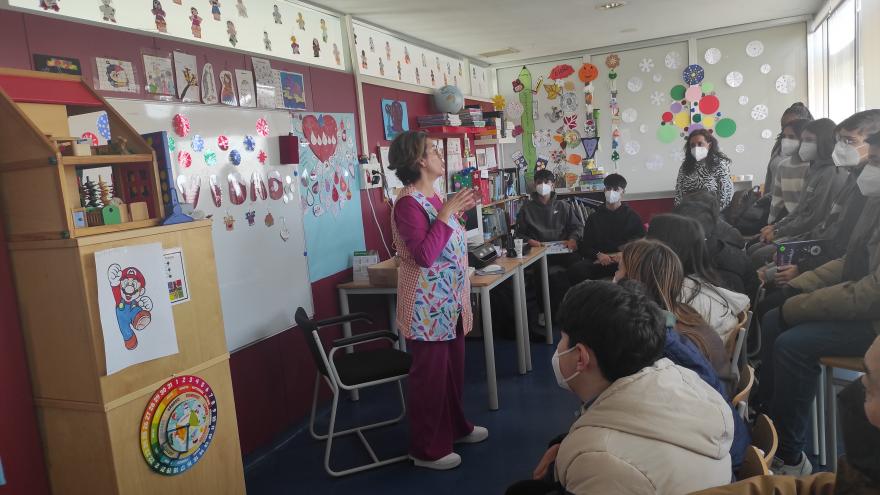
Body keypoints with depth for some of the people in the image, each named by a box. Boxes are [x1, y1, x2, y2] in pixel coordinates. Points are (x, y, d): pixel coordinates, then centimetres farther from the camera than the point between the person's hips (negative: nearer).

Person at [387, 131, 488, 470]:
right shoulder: (408, 202, -19)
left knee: (453, 369, 21)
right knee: (430, 375, 3)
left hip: (449, 302, 10)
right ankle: (427, 449, 18)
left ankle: (455, 427, 40)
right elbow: (424, 255, -28)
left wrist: (459, 211, 11)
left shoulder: (432, 197, 10)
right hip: (427, 308, -10)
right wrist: (446, 213, -23)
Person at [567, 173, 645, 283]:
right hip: (598, 262, 1)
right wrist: (598, 255, -8)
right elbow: (585, 247, 15)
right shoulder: (594, 217, 20)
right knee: (576, 270, -30)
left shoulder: (633, 217, 17)